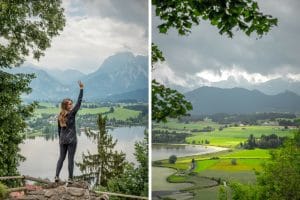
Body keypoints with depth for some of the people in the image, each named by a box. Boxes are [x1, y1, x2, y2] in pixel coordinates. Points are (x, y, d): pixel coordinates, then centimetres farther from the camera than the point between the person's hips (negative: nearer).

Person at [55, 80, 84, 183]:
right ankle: (70, 178, 6)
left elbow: (59, 130, 12)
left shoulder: (59, 116, 5)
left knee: (61, 158, 14)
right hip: (71, 140, -5)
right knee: (71, 159, 2)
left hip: (62, 140, 5)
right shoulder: (72, 113, -12)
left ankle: (57, 176, 7)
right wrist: (81, 88, -12)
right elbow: (79, 102, -14)